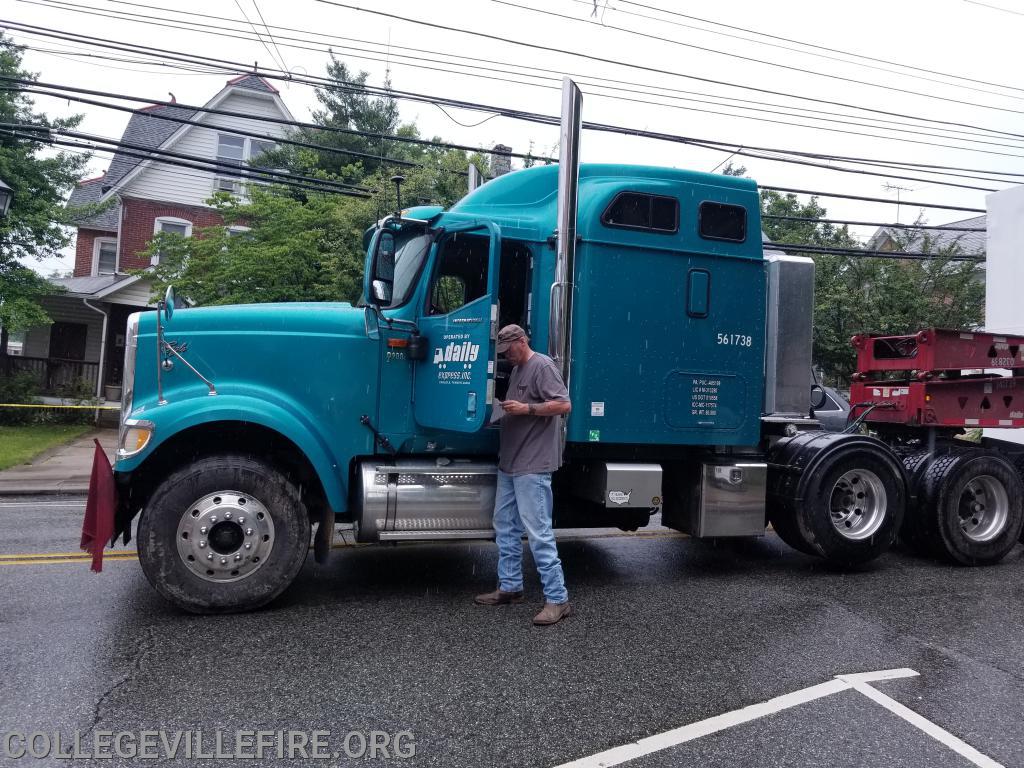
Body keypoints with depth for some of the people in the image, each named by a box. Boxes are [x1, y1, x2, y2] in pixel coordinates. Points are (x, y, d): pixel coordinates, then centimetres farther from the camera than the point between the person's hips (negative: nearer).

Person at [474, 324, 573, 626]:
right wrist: (504, 409, 12)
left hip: (533, 465, -10)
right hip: (509, 463, 10)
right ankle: (510, 587, 26)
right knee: (505, 527, 14)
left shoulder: (543, 366, -8)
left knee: (538, 532, -9)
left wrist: (526, 409, -20)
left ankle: (558, 599, -2)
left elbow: (564, 405, -17)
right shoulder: (516, 370, 19)